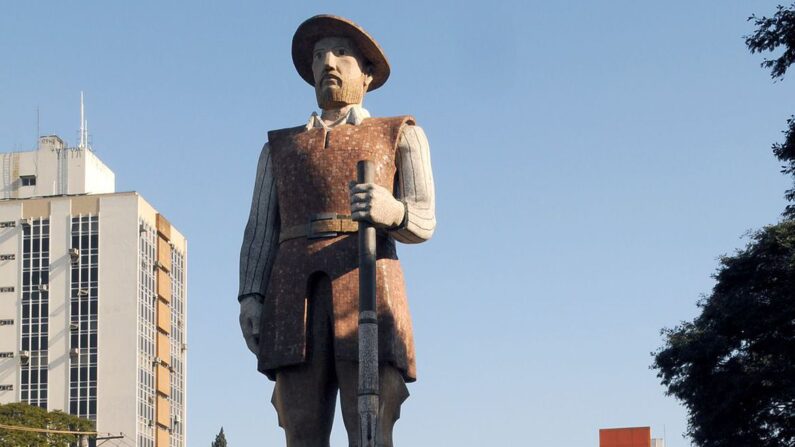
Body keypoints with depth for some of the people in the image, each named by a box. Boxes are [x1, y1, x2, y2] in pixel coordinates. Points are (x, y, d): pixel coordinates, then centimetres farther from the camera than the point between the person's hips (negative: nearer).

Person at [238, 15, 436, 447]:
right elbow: (261, 230, 17)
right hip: (298, 297, 3)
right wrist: (250, 298, -2)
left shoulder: (401, 135, 20)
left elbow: (423, 222, 5)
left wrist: (391, 211, -20)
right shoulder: (280, 147, 28)